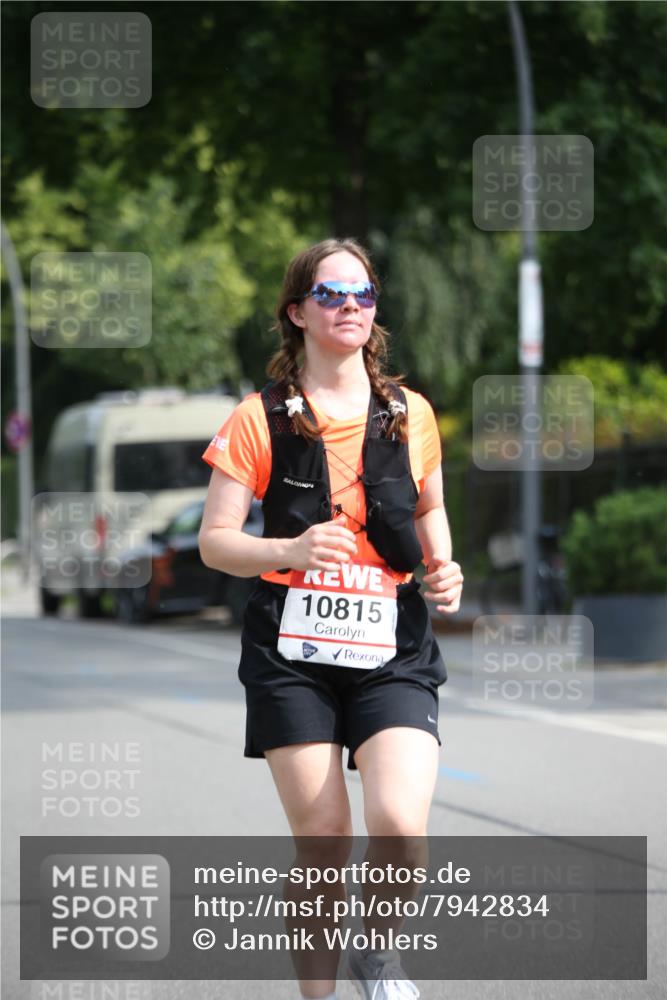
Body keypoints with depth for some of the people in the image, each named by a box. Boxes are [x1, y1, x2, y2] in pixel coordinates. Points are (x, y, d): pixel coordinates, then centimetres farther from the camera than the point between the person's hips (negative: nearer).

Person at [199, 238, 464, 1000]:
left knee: (399, 823, -18)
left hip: (392, 650, 1)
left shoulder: (411, 414, 8)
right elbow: (214, 540, -2)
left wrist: (442, 567, 5)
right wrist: (290, 550, -20)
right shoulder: (260, 419, 0)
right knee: (321, 838, -2)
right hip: (294, 652, -1)